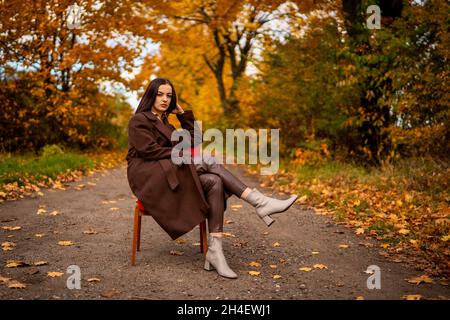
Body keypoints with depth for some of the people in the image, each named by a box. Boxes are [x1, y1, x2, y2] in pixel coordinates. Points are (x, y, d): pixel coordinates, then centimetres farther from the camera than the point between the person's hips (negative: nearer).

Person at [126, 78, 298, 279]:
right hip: (147, 177, -7)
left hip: (168, 175, 7)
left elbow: (191, 141, 15)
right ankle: (259, 202, -30)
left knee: (214, 182, -23)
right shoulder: (139, 120, 3)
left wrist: (183, 114, 13)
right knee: (207, 161, -25)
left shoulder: (164, 122, 26)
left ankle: (215, 251, -32)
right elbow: (148, 150, -13)